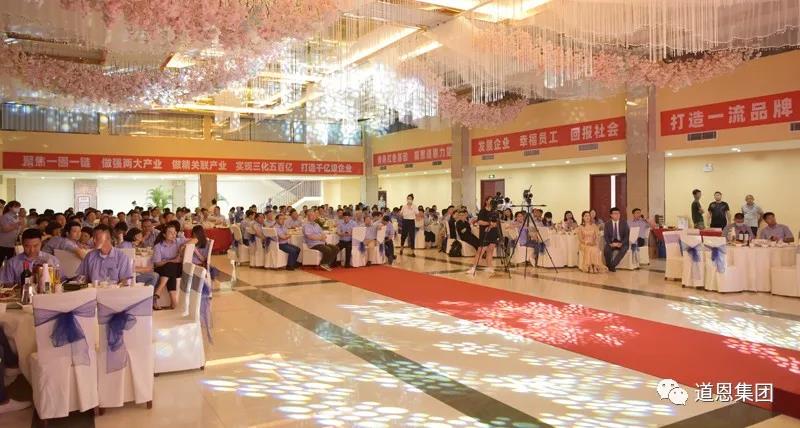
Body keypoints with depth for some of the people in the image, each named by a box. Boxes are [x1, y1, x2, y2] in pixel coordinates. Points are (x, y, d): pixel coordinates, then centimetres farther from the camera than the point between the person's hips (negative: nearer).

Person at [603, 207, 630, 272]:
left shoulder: (624, 224, 6)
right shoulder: (607, 224, 6)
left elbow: (627, 235, -1)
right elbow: (606, 236, -1)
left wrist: (621, 243, -19)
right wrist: (610, 243, -20)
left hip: (621, 243, 0)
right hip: (611, 242, 0)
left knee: (624, 248, -35)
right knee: (606, 249, -33)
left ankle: (612, 265, -29)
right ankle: (609, 266, -12)